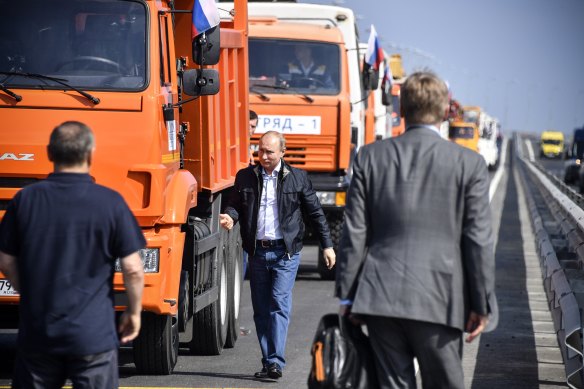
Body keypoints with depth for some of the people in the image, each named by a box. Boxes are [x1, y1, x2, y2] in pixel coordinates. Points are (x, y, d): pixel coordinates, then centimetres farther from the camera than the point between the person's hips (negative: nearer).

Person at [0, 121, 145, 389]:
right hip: (93, 334, -2)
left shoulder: (26, 199, -2)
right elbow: (132, 269, -9)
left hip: (37, 332, 2)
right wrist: (134, 312, 6)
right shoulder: (110, 203, -9)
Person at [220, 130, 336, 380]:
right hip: (257, 252, 3)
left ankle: (276, 362, -17)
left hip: (285, 252, -3)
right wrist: (231, 217, -11)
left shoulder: (297, 178, 3)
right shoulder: (245, 177, 8)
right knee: (261, 310, 6)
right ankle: (268, 363, 13)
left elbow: (315, 213, 8)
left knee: (279, 304, -13)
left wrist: (327, 245, 6)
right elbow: (236, 205, 13)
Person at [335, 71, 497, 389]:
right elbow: (478, 240, -3)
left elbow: (354, 232, 3)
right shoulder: (469, 164, -3)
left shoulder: (370, 157, 3)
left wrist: (346, 294, 8)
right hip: (438, 302, -2)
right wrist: (482, 304, 4)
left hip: (379, 296, 2)